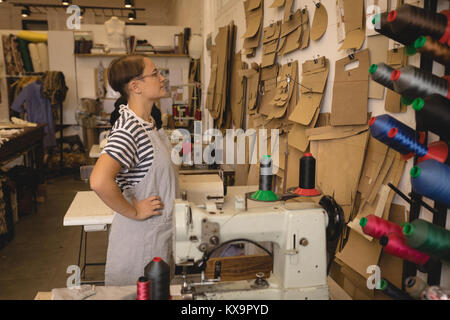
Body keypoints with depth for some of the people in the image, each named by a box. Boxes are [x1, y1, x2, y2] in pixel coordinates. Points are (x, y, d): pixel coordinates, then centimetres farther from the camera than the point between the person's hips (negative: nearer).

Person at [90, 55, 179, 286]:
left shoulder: (146, 120, 4)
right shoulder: (129, 130, -26)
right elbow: (99, 182, -38)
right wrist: (134, 212, -24)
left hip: (160, 231, 9)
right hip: (142, 234, -9)